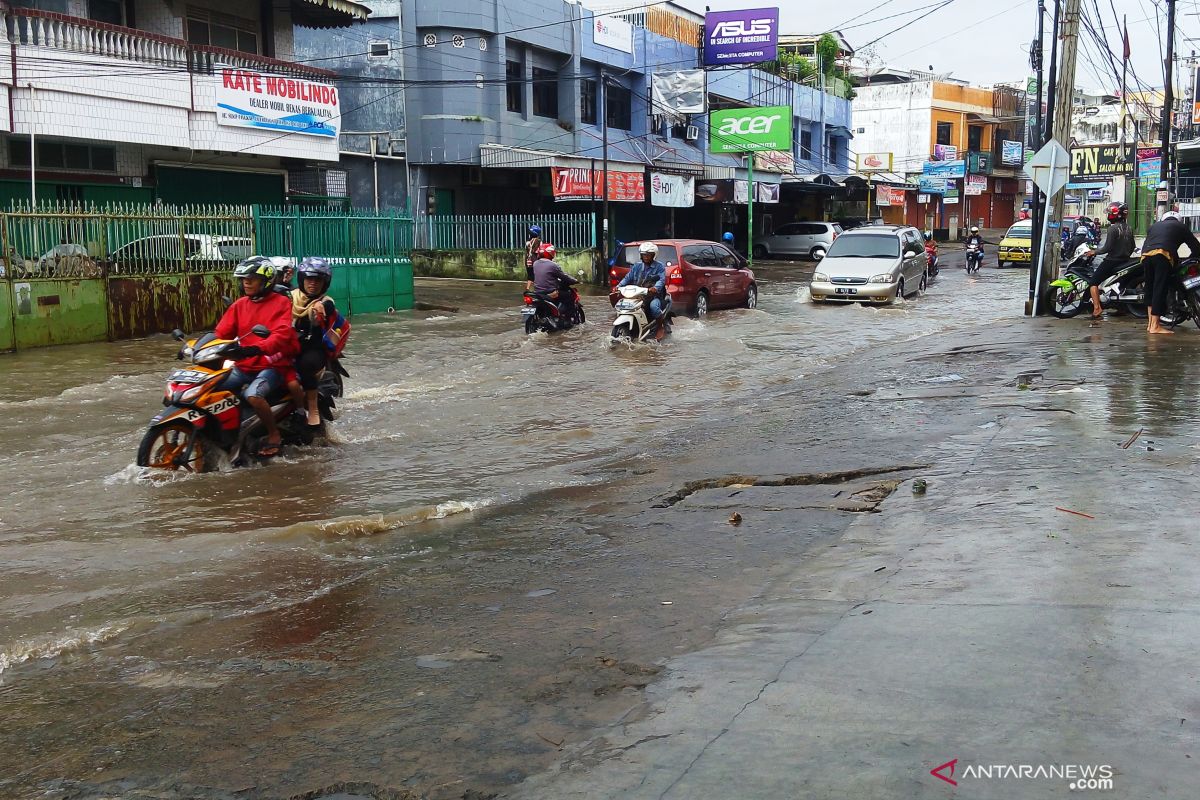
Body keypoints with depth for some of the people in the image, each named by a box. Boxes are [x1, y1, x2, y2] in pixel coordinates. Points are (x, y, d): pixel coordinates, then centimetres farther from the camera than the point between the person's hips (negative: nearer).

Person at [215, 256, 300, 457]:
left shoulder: (281, 303, -5)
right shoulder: (240, 305, 12)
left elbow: (281, 335, -21)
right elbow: (221, 332, 7)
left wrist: (256, 348, -37)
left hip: (271, 365, -6)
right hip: (244, 366, 6)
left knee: (253, 395, -33)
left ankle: (274, 434, -10)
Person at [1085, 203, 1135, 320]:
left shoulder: (1113, 228, -16)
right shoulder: (1129, 229, 8)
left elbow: (1107, 248, -18)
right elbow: (1132, 247, 15)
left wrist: (1094, 252, -4)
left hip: (1112, 261, -8)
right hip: (1124, 261, 8)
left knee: (1093, 282, -4)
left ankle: (1097, 309, -18)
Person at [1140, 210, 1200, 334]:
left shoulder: (1154, 226, 35)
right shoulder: (1181, 227, 23)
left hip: (1145, 255, 5)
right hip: (1163, 255, -5)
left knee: (1150, 289, 14)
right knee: (1160, 290, -6)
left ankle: (1150, 323, 11)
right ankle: (1155, 326, -10)